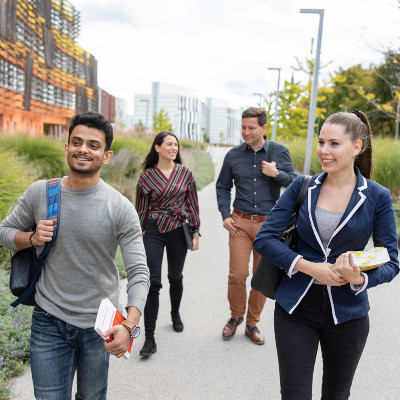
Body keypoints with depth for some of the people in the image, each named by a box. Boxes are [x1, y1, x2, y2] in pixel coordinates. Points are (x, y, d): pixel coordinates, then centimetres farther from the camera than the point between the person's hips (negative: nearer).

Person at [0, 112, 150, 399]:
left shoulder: (120, 208, -14)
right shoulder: (40, 193, -5)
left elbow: (139, 272, -16)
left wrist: (129, 325, -31)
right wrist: (32, 238, -13)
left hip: (99, 323, 0)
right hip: (49, 321, 1)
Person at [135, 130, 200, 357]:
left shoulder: (185, 173, 2)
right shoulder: (147, 176, 0)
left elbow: (192, 204, 7)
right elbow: (142, 209, 5)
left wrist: (196, 232, 4)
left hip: (178, 230, 1)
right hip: (154, 231, -1)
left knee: (175, 277, 15)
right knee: (153, 282, -7)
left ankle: (175, 314, 44)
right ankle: (150, 338, -3)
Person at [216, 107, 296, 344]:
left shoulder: (280, 152, 1)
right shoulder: (233, 156, 4)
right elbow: (223, 186, 13)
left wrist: (276, 174, -14)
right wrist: (225, 215, 3)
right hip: (240, 223, 0)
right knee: (237, 275, -4)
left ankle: (252, 323, 25)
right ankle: (236, 316, 22)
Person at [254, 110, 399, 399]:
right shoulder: (303, 187, -3)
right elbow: (264, 239, -6)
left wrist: (360, 278, -25)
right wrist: (309, 267, -18)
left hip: (347, 314, 0)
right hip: (296, 308, 0)